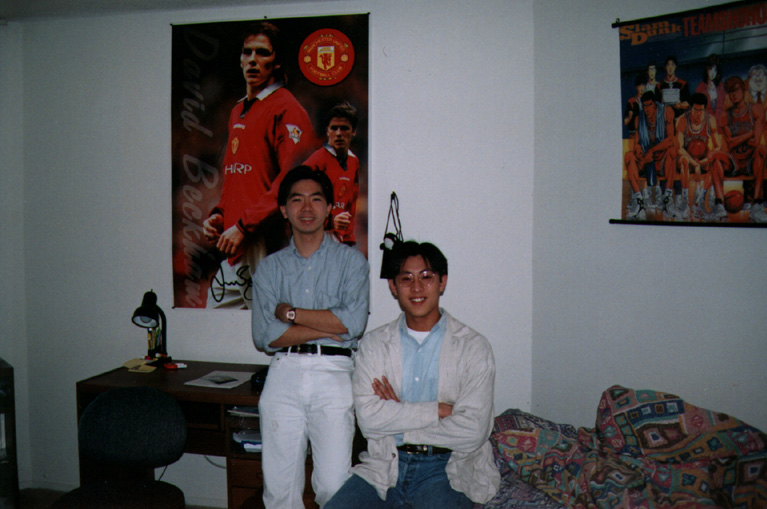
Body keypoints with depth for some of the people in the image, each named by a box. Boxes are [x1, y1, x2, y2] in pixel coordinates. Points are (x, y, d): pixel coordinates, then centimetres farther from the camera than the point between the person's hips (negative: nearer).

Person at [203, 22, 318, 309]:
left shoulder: (285, 109, -7)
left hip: (266, 240, -9)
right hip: (233, 244, 9)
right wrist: (218, 213, 11)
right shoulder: (237, 112, 22)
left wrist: (244, 226, -18)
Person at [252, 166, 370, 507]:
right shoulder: (270, 267, 13)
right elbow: (264, 335, 0)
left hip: (333, 374, -2)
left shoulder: (350, 260, 8)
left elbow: (354, 321, -8)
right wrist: (329, 328, -6)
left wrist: (290, 312, -3)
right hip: (283, 373, 2)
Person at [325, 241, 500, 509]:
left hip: (446, 469, -2)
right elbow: (368, 418, -6)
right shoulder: (373, 344, 6)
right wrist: (438, 409, -12)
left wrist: (397, 418, -6)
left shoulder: (473, 347, -1)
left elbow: (472, 432, -9)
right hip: (384, 466, 3)